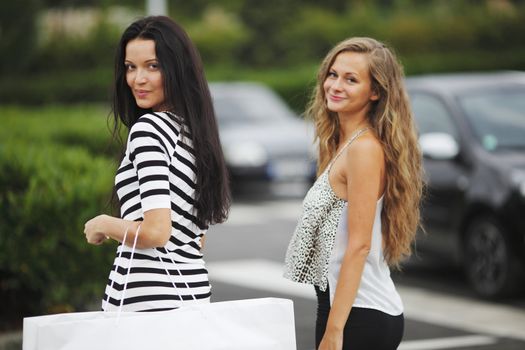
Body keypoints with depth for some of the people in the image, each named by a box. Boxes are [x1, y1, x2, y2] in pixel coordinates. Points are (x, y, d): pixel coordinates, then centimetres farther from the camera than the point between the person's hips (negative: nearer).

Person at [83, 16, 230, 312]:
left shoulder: (147, 128, -13)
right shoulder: (197, 130, 12)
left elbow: (156, 232, -21)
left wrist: (105, 225, -5)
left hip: (146, 299, -8)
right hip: (195, 290, 8)